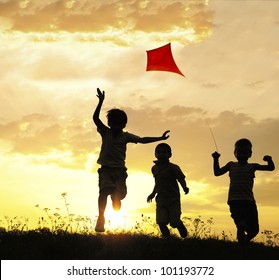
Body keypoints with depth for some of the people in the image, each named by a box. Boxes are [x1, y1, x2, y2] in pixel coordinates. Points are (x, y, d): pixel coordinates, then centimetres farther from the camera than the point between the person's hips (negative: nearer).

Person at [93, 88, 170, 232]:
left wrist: (160, 138, -6)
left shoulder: (126, 136, 8)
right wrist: (101, 102, -20)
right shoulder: (105, 132, 4)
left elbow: (142, 140, 3)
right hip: (106, 169, -1)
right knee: (104, 190, -25)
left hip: (119, 170, 1)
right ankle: (101, 218, -26)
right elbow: (95, 118, -9)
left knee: (117, 197, -6)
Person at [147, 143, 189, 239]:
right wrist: (153, 194, 24)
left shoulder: (173, 167, -8)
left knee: (174, 223, -3)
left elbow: (181, 179, -10)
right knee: (161, 223, -9)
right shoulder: (154, 168, 10)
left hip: (173, 199, -4)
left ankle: (181, 225, 32)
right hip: (161, 200, 4)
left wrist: (185, 188, -29)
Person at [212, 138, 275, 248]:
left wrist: (269, 160, -9)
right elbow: (217, 172, 19)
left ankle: (245, 241, 31)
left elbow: (271, 168, 12)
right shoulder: (231, 165, 14)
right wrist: (216, 159, 9)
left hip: (249, 201, 2)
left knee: (254, 230, 3)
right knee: (241, 227, -18)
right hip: (235, 201, -2)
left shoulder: (252, 167, 13)